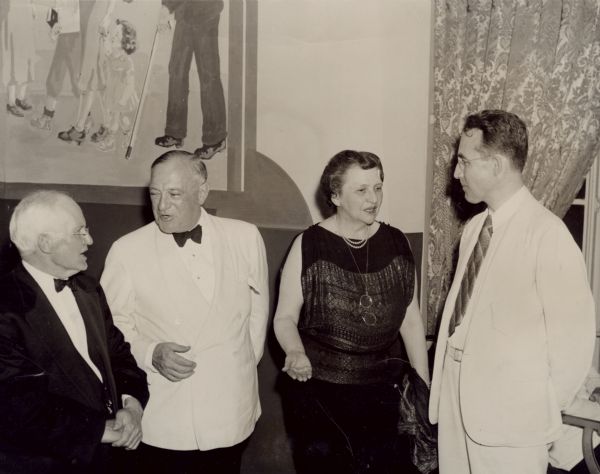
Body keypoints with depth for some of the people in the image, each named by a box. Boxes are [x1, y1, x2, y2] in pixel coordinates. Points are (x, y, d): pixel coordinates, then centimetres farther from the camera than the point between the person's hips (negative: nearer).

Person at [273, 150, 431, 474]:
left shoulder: (396, 243, 1)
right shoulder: (308, 245, -8)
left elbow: (411, 319, 7)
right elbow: (285, 317, -3)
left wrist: (424, 387, 7)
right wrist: (295, 352, -23)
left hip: (386, 392, 3)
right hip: (319, 392, -2)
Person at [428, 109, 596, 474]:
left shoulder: (547, 234, -17)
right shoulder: (474, 227, 6)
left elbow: (574, 334, -14)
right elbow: (464, 313, 8)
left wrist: (546, 409, -4)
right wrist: (447, 380, 1)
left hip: (510, 409, -6)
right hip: (457, 393, 7)